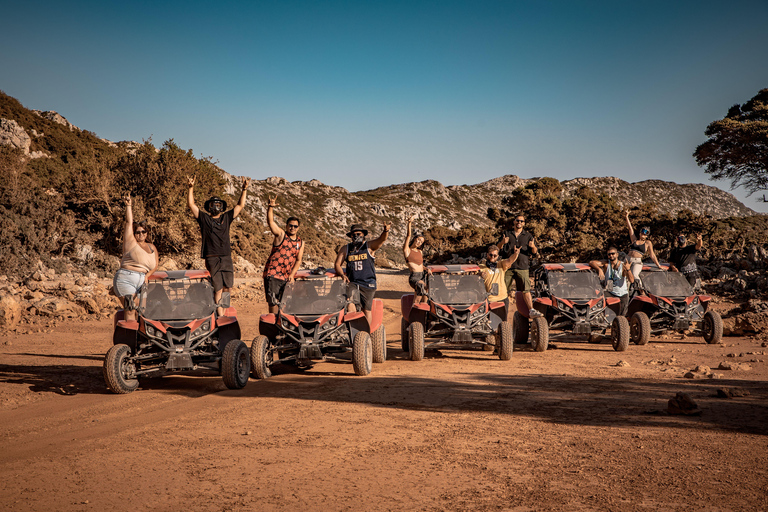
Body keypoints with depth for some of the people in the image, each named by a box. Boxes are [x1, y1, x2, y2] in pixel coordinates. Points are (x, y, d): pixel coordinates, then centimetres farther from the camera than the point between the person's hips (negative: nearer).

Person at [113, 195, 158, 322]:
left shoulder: (152, 248, 18)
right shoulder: (130, 242, 5)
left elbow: (155, 266, 19)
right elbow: (129, 222, 3)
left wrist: (147, 275, 1)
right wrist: (129, 205, 3)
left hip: (142, 282, 4)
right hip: (126, 279, -4)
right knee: (130, 310, -12)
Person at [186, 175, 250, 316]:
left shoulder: (226, 218, 17)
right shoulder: (204, 218, 11)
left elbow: (240, 205, 18)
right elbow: (191, 204, 5)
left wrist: (244, 189, 10)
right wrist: (191, 188, -4)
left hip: (226, 257, 3)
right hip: (212, 258, -3)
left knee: (227, 288, 0)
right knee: (218, 289, -6)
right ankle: (220, 315, -3)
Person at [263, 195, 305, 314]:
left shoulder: (300, 242, 12)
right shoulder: (281, 234, 1)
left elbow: (298, 260, 9)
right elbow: (270, 221, -12)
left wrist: (292, 275, -3)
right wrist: (271, 207, -28)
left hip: (287, 277, 5)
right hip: (272, 274, -5)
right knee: (273, 301, -8)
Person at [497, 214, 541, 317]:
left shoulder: (528, 236, 14)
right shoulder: (507, 234, 15)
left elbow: (535, 252, 9)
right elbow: (497, 248, 9)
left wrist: (533, 247, -14)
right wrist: (502, 242, -13)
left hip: (522, 267, -1)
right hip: (508, 267, 1)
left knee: (526, 290, -10)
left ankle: (531, 311, -12)